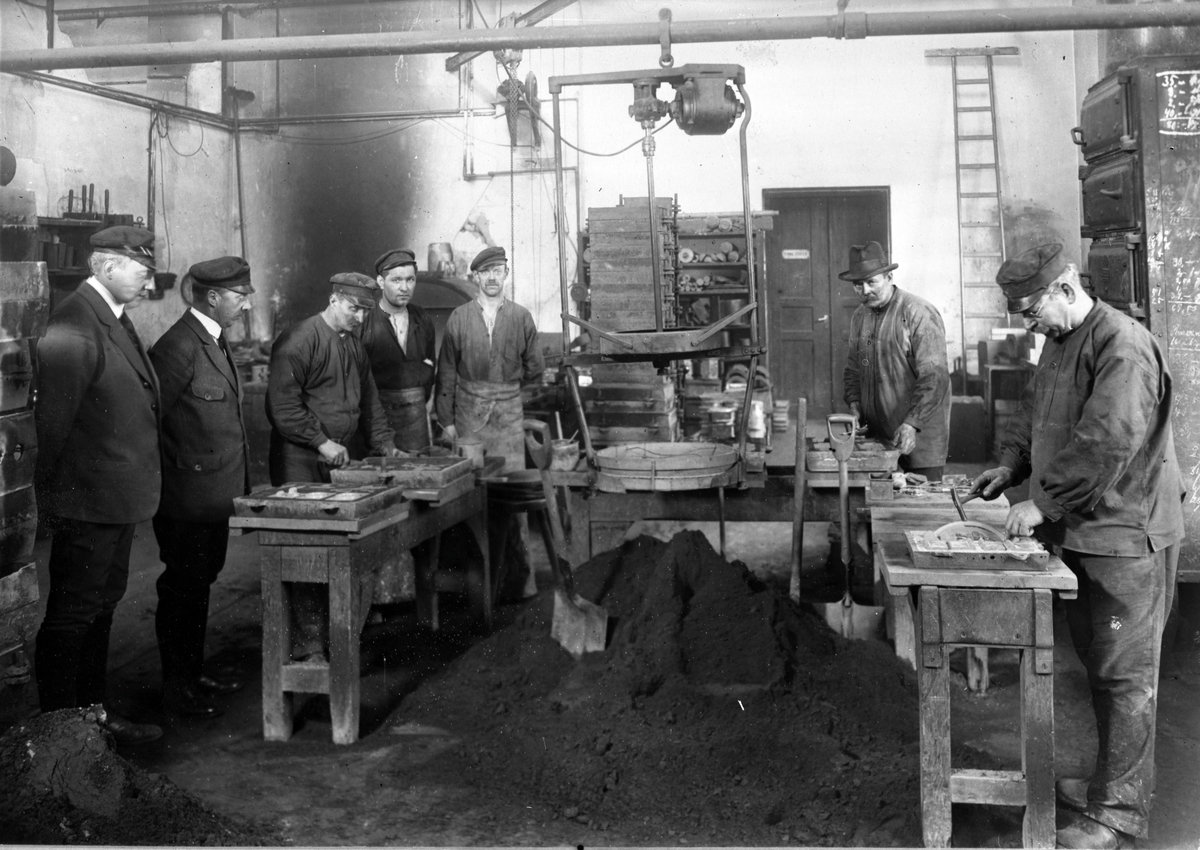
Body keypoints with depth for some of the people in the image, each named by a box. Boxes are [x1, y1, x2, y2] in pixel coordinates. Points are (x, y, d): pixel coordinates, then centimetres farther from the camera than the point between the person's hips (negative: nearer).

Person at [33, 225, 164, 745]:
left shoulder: (112, 319, 11)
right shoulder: (76, 325, -20)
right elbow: (53, 418, -20)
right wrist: (57, 495, -14)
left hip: (117, 500, 10)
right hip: (88, 502, -10)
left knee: (100, 608, 20)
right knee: (71, 617, 3)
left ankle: (93, 713, 33)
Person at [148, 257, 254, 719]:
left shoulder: (215, 340, 12)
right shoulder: (179, 345, -19)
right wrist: (176, 470, -13)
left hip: (216, 492, 9)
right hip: (188, 497, -9)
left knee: (200, 582, 18)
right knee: (182, 588, 1)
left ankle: (194, 671, 31)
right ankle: (176, 687, 13)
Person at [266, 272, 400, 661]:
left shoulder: (354, 344, 17)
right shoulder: (298, 342, -11)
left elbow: (368, 398, 25)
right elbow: (283, 405, -15)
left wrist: (383, 443, 15)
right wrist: (321, 442, -16)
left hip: (347, 458, 8)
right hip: (302, 465, -8)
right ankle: (310, 647, 6)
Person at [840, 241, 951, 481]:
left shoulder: (919, 313, -11)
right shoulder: (859, 316, 11)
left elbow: (934, 377, -17)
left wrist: (912, 423, -25)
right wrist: (854, 403, 4)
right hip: (876, 435, 6)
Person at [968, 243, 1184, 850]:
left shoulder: (1122, 346, -19)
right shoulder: (1058, 343, 12)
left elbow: (1106, 442, -27)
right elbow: (1033, 411, 23)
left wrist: (1044, 502, -23)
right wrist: (1011, 465, 8)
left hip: (1125, 536, -9)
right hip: (1078, 533, 9)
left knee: (1125, 676, 0)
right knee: (1099, 665, 18)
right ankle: (1114, 782, 32)